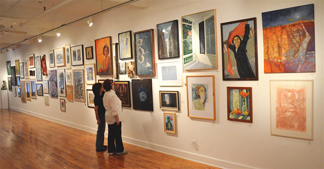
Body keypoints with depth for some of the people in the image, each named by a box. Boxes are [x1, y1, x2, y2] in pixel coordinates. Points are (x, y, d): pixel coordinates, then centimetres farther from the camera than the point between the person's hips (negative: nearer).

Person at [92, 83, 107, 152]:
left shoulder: (102, 94, 3)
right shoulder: (97, 98, -20)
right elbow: (96, 109, -19)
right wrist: (98, 119, -18)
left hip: (103, 115, 9)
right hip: (100, 115, -9)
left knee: (102, 130, 17)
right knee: (100, 131, 0)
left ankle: (101, 145, 30)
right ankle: (98, 147, 10)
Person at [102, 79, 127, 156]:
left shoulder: (105, 95, 7)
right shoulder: (112, 94, -20)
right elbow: (114, 108, -21)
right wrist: (117, 118, -18)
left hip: (109, 117, 8)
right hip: (114, 117, -8)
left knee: (111, 134, 13)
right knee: (117, 134, 5)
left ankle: (111, 150, 21)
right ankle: (119, 150, 16)